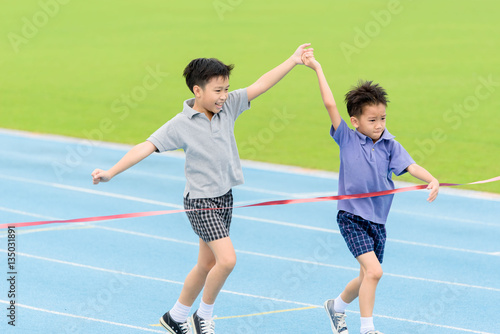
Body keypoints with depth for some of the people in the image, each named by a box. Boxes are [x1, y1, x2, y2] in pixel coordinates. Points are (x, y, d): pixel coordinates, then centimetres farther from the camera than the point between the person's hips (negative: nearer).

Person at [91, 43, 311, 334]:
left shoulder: (228, 107, 1)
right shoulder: (181, 124, -15)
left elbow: (260, 86, -2)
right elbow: (147, 147, -19)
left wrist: (294, 60, -8)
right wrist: (111, 172, -26)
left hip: (224, 198, 7)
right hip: (201, 202, -7)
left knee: (207, 264, 14)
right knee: (227, 259, -18)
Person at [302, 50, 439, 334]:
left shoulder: (390, 146, 0)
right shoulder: (347, 139, -6)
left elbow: (411, 166, -13)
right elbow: (330, 105, -12)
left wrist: (432, 180, -33)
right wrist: (317, 68, -12)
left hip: (378, 220, 4)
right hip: (351, 217, -4)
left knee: (367, 277, 14)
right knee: (373, 270, -19)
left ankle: (337, 306, 43)